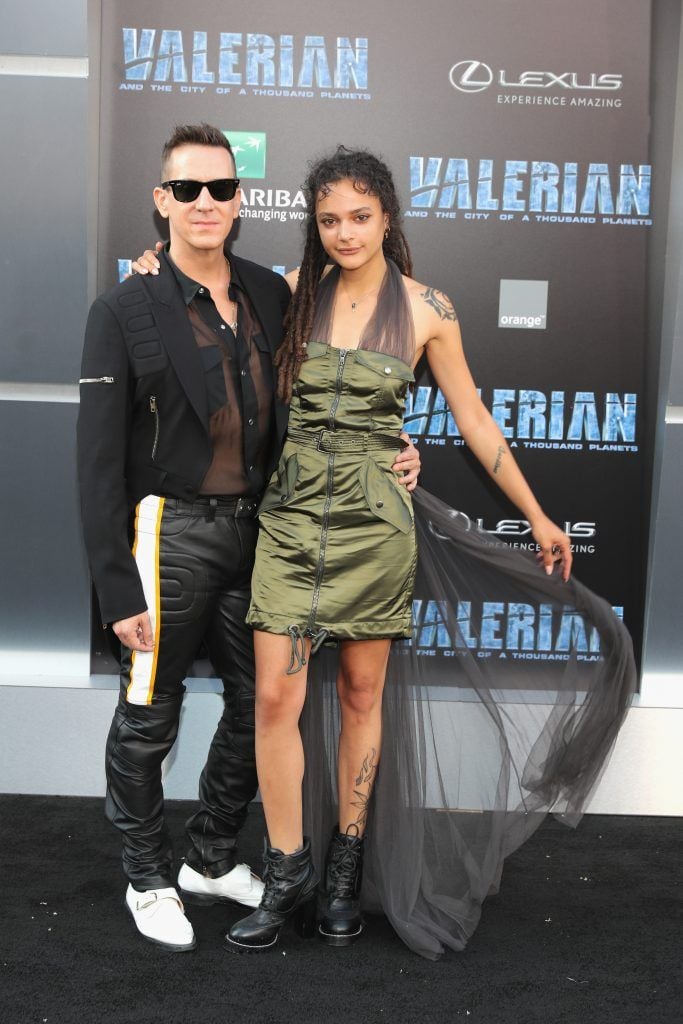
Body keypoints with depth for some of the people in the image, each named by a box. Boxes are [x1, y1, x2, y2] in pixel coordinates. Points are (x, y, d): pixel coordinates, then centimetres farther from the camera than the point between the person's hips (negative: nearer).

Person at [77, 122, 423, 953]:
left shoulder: (271, 295, 4)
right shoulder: (125, 310, -9)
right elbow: (99, 462, -11)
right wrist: (117, 588, -14)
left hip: (256, 530, 5)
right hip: (171, 533, -5)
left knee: (258, 705, 15)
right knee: (148, 719, 8)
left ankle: (212, 860, 37)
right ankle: (148, 878, 31)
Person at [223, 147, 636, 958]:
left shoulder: (425, 308, 0)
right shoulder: (296, 293, 6)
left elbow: (473, 420, 4)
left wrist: (538, 518, 6)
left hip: (373, 517, -2)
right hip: (293, 511, 2)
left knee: (361, 693, 6)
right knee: (274, 695, -3)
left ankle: (345, 868, 23)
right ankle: (287, 874, 12)